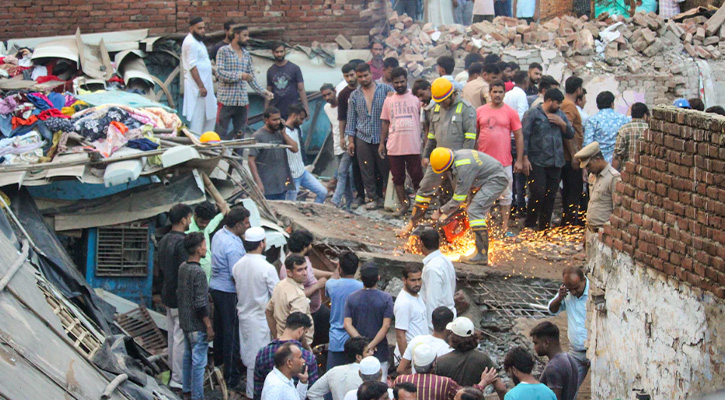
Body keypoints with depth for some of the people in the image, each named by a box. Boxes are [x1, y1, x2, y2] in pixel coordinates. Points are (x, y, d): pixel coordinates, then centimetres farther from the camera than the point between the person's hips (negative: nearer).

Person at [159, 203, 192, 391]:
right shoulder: (182, 242, -21)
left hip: (168, 295, 9)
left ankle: (173, 370, 32)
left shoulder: (164, 240, 8)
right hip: (180, 298, -9)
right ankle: (178, 379, 1)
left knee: (172, 335, 20)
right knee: (181, 337, -3)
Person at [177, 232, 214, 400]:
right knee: (198, 361, 0)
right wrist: (209, 326, -16)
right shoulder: (198, 272, -23)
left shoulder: (182, 267, 4)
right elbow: (200, 304, -23)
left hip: (185, 322, 9)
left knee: (188, 355, 21)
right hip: (197, 325, -9)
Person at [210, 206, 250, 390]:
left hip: (215, 287, 9)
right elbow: (237, 276, -24)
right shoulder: (233, 246, -26)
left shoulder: (218, 235, 3)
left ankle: (218, 361, 39)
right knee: (232, 332, -1)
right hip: (229, 292, -9)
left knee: (219, 326, 23)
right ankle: (231, 376, 5)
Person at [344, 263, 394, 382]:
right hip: (380, 353, -2)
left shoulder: (351, 298, -1)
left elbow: (347, 324, -9)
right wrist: (371, 345, -16)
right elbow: (386, 326, -15)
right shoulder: (386, 298, -8)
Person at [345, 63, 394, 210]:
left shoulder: (385, 89, 2)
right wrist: (351, 140, 8)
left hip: (382, 137, -2)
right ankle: (373, 198, 12)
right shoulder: (354, 95, 10)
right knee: (367, 171, 3)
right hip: (363, 138, 2)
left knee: (385, 168, 0)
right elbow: (351, 119, 12)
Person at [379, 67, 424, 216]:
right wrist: (382, 143, 10)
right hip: (394, 146, 3)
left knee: (417, 176, -1)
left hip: (413, 146, -3)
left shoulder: (416, 98, 3)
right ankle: (403, 204, 17)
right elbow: (385, 123, 15)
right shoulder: (389, 100, 11)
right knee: (398, 177, 6)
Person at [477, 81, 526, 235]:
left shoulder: (511, 112, 0)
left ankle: (505, 227, 9)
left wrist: (520, 160, -3)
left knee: (506, 196, 3)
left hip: (504, 162, -1)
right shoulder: (480, 111, 4)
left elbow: (519, 137, 1)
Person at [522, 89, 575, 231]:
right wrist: (525, 157, -13)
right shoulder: (533, 114, -2)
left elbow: (571, 134, 17)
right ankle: (529, 225, 1)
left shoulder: (560, 115, 16)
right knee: (537, 194, -12)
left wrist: (562, 124, -2)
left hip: (556, 162, 6)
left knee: (550, 196, 7)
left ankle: (544, 227, 16)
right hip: (537, 162, -5)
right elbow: (524, 136, -6)